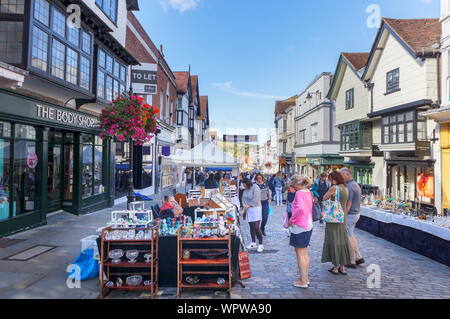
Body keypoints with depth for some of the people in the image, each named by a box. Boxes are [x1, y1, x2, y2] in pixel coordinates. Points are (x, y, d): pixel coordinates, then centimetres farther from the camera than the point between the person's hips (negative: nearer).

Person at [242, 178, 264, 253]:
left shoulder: (255, 188, -12)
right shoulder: (246, 190, 12)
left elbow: (255, 200, -18)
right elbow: (243, 198, 12)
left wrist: (248, 205, -15)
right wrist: (244, 204, -7)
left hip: (255, 209, -7)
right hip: (248, 210, 8)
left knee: (256, 228, -10)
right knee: (251, 227, 12)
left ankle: (260, 245, -2)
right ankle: (253, 243, 23)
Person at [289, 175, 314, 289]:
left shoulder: (299, 193, -17)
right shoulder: (308, 192, 9)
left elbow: (300, 208, -31)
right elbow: (311, 205, 20)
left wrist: (292, 220, -20)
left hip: (299, 226, -9)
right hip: (308, 225, 9)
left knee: (300, 254, 0)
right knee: (305, 253, 18)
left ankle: (303, 281, 8)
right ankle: (305, 278, 28)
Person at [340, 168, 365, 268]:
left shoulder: (349, 187, -22)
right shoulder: (356, 184, 10)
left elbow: (348, 204, -23)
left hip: (350, 215, -10)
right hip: (356, 213, 10)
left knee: (349, 238, 1)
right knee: (351, 236, 21)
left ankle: (352, 262, 11)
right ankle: (359, 257, 25)